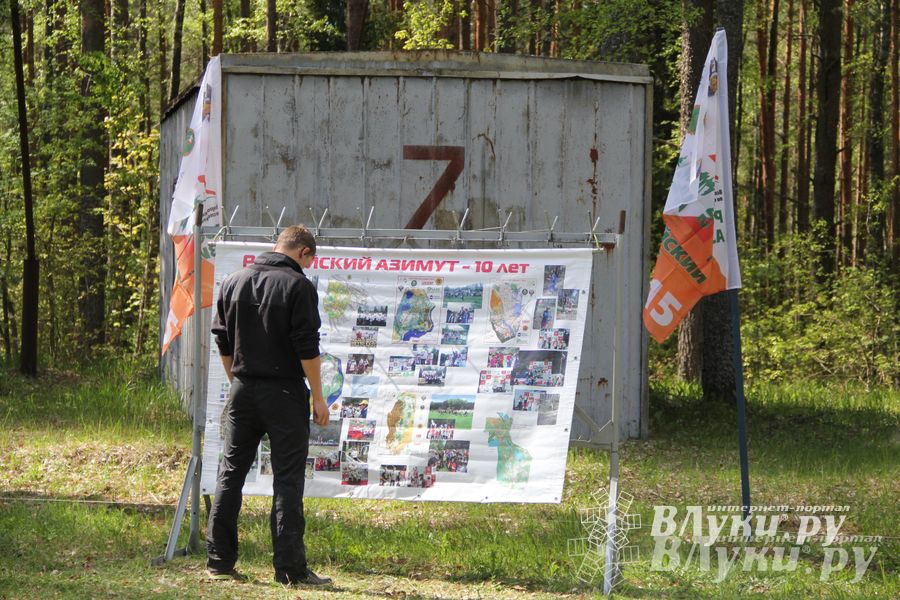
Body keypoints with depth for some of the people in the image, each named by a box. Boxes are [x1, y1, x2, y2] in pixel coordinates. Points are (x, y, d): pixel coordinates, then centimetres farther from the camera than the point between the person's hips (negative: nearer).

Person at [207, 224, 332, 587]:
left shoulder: (233, 282, 8)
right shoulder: (298, 286, -10)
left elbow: (223, 342, 12)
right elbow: (307, 348, -13)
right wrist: (318, 396, -6)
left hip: (243, 391, 5)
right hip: (284, 394, -5)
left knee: (230, 474, 11)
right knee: (287, 480, -2)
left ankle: (219, 561, 10)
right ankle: (291, 568, -3)